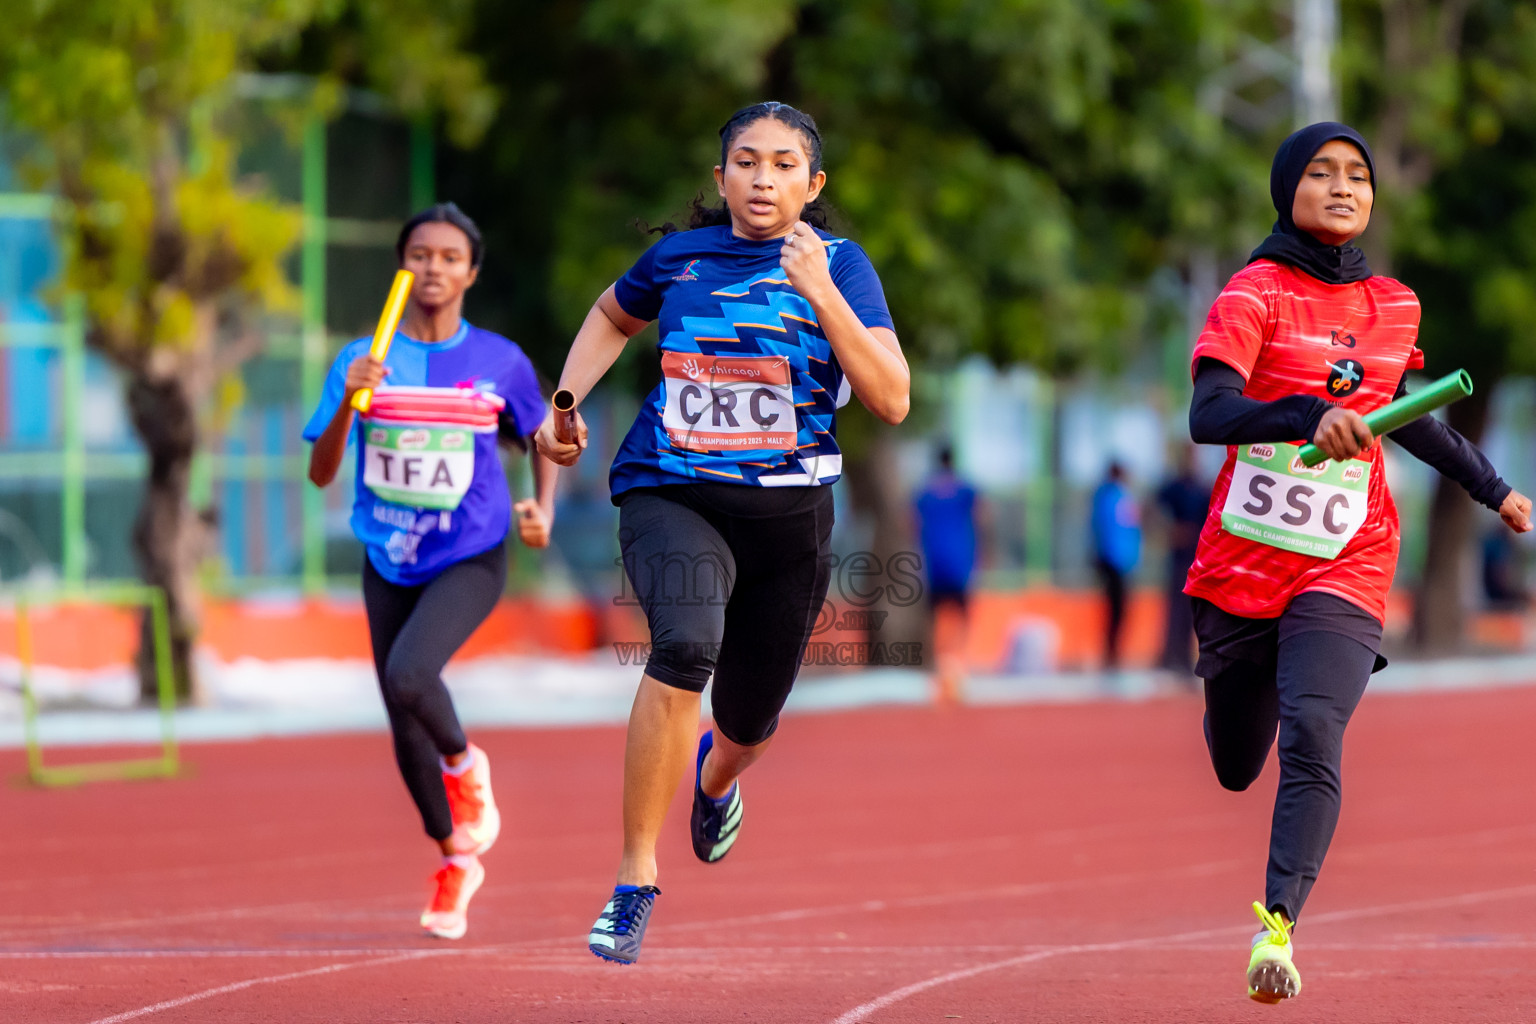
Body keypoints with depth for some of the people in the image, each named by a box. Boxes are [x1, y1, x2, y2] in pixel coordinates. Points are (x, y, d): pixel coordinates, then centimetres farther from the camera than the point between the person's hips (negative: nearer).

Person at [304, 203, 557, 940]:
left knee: (409, 676, -29)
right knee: (405, 730, 7)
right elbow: (320, 473, -8)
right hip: (388, 564, 3)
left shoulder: (501, 362, -4)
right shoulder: (364, 362, -4)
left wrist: (544, 510, -5)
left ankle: (465, 765, 3)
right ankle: (455, 860, 32)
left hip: (469, 560, -3)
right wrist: (347, 402, -25)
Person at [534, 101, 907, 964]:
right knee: (685, 645, -32)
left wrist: (821, 294, -22)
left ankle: (715, 777, 58)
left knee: (750, 721, 16)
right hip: (670, 497, -1)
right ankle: (636, 878, -26)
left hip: (786, 511, 1)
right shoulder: (679, 258, 3)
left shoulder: (839, 264, -3)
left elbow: (892, 401, -14)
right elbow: (613, 317, 26)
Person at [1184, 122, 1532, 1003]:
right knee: (1234, 766, 9)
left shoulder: (1395, 308, 9)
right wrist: (1311, 415, -38)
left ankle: (1278, 926, -29)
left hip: (1344, 567, 1)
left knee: (1312, 734, -23)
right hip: (1241, 565, -1)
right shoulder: (1257, 294, -6)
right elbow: (1208, 414, -22)